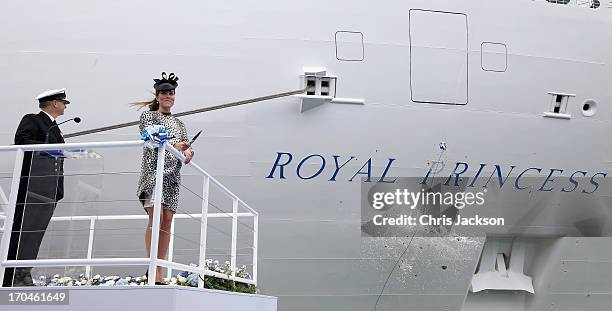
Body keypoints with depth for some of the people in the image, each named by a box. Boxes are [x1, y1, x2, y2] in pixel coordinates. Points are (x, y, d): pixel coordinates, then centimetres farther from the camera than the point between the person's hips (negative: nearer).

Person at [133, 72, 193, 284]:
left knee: (167, 221, -2)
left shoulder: (179, 124, 24)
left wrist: (188, 153, -9)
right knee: (156, 217, -17)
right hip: (153, 170, -4)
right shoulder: (148, 116, 10)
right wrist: (174, 145, -27)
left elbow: (184, 147, 17)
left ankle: (159, 269, -1)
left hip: (172, 174, 5)